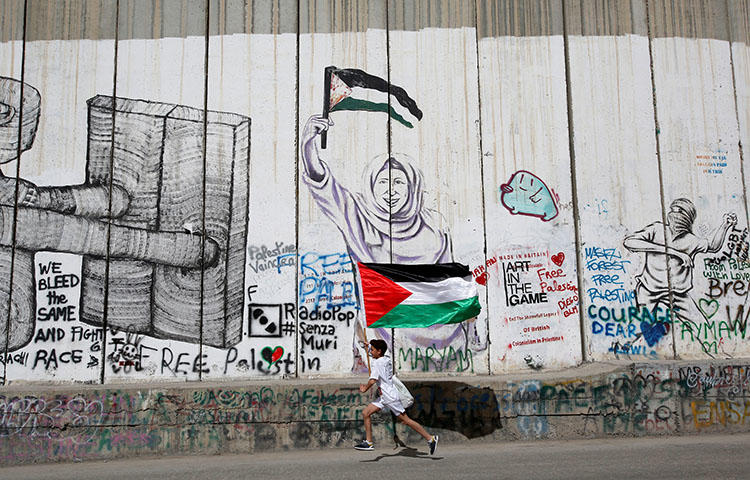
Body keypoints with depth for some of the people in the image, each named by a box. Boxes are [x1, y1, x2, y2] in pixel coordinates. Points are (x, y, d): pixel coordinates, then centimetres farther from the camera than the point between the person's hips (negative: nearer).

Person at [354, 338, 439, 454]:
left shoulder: (377, 363, -17)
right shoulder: (387, 359, 8)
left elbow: (372, 380, -24)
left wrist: (365, 389, -8)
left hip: (390, 397, -10)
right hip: (384, 396, 10)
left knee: (405, 420, -2)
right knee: (366, 413, 5)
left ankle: (430, 438, 6)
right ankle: (368, 442, 8)